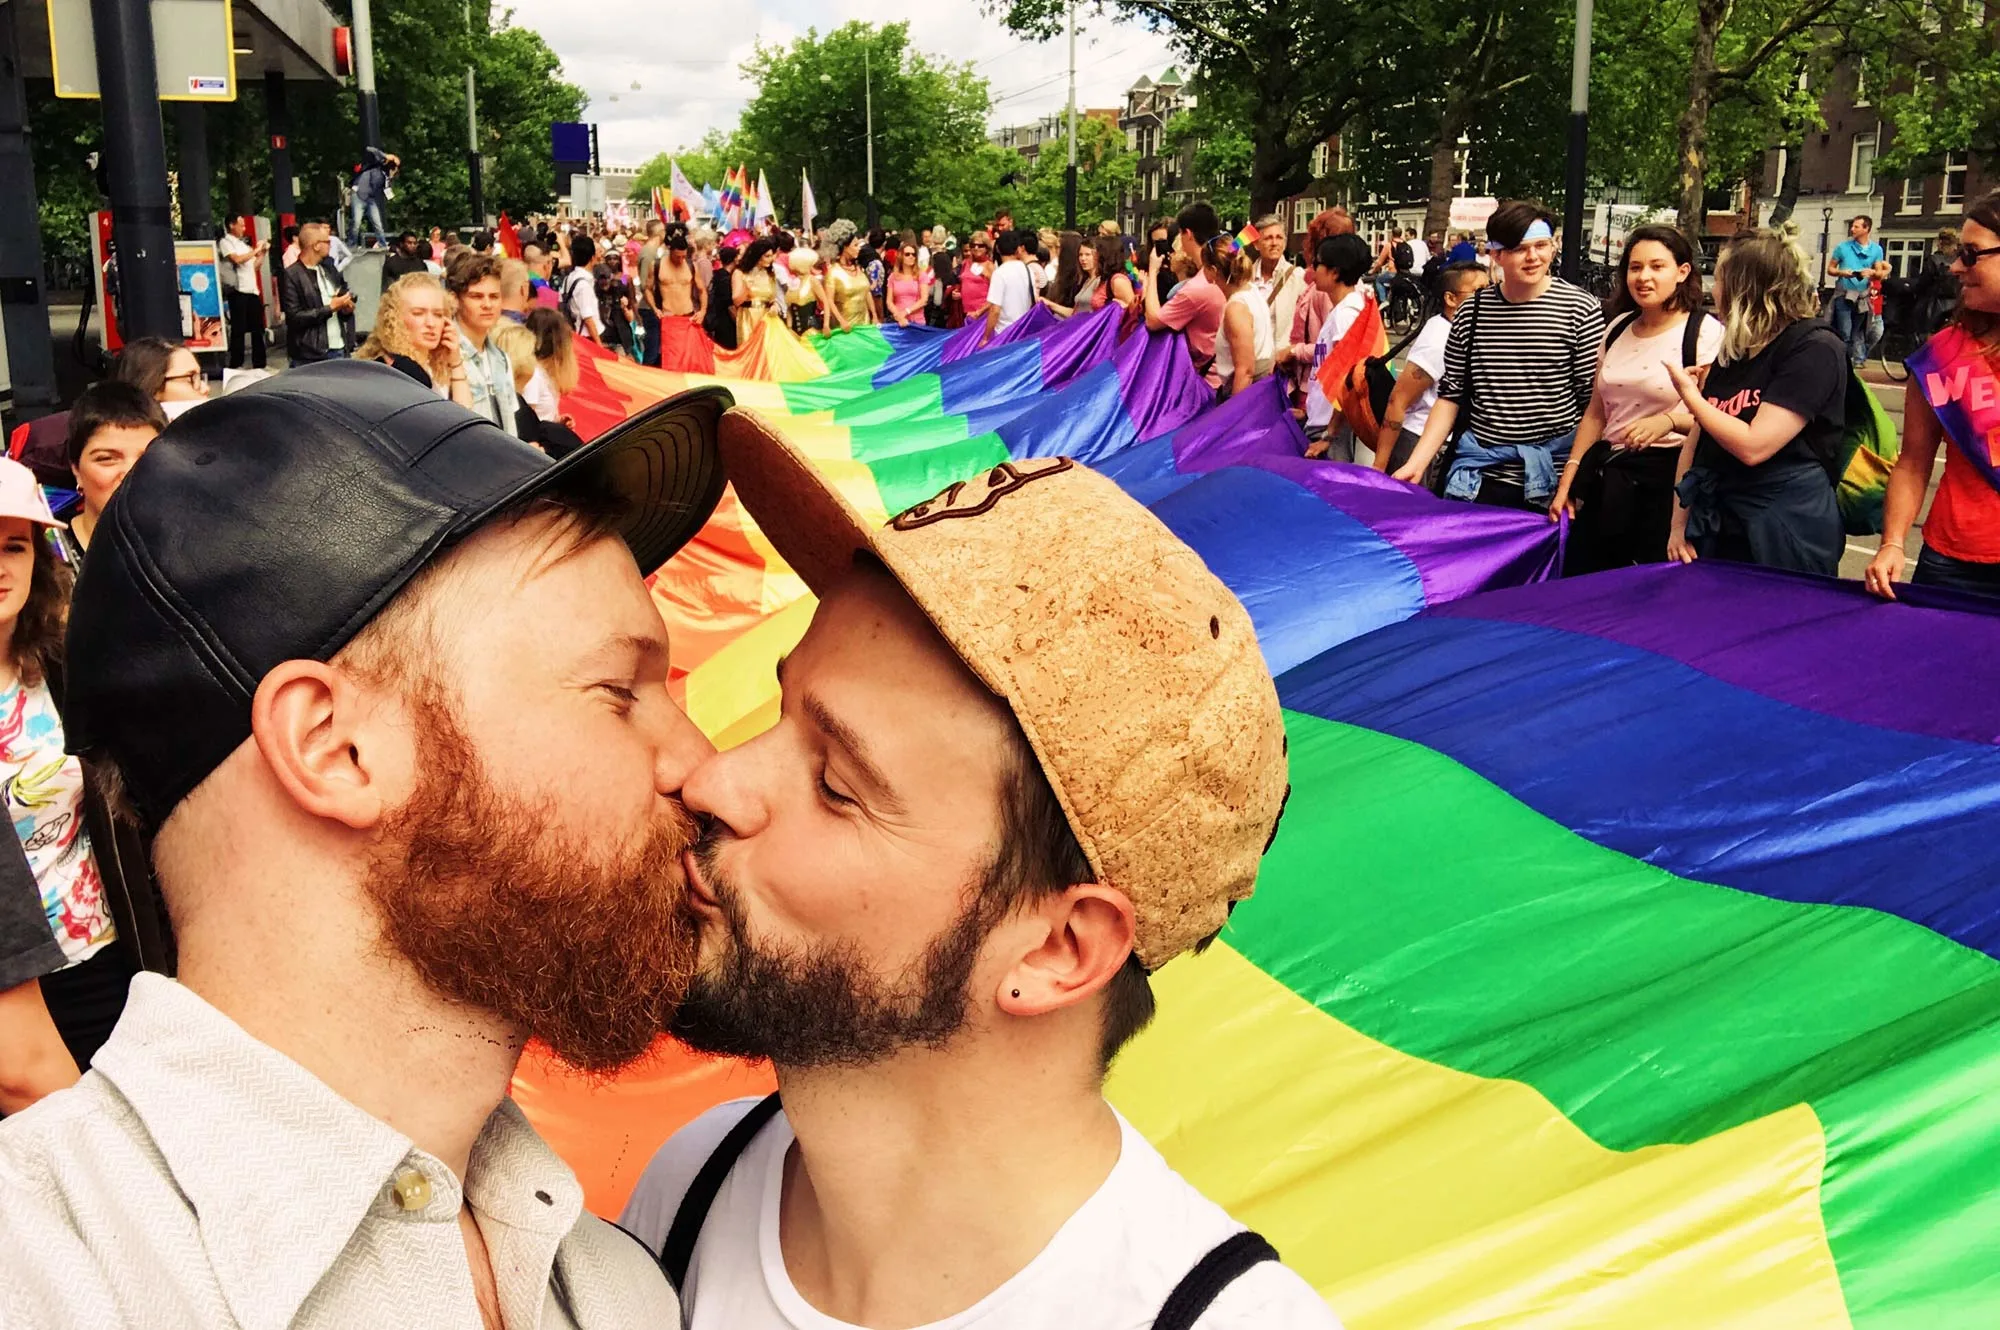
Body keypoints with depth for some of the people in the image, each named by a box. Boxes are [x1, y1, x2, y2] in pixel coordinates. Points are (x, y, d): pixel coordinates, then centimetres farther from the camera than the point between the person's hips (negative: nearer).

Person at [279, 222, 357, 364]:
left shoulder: (329, 268, 12)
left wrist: (347, 304, -1)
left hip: (340, 349, 6)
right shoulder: (291, 276, -9)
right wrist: (331, 308, -14)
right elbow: (294, 317, -15)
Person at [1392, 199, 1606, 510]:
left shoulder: (1581, 309, -4)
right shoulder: (1472, 314, 5)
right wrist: (1416, 463, 1)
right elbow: (1450, 397, 10)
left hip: (1551, 485, -2)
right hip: (1480, 481, 3)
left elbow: (1595, 404, -4)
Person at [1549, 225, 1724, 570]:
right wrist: (1568, 479, 11)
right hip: (1608, 477, 6)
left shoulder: (1705, 333, -8)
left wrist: (1669, 420, -30)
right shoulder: (1618, 327, 11)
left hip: (1668, 478, -6)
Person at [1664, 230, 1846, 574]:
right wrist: (1679, 524, 5)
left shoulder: (1814, 349, -13)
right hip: (1718, 529, 7)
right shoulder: (1734, 351, 13)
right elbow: (1696, 441, 13)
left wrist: (1690, 395, -11)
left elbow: (1753, 446, -22)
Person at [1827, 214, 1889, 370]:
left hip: (1863, 296, 2)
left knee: (1858, 333, 9)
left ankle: (1859, 359, 13)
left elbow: (1880, 274, 8)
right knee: (1844, 333, -10)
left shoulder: (1876, 249, 5)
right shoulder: (1843, 246, 0)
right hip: (1844, 294, -2)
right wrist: (1841, 272, -16)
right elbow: (1830, 269, 5)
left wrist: (1872, 272, -16)